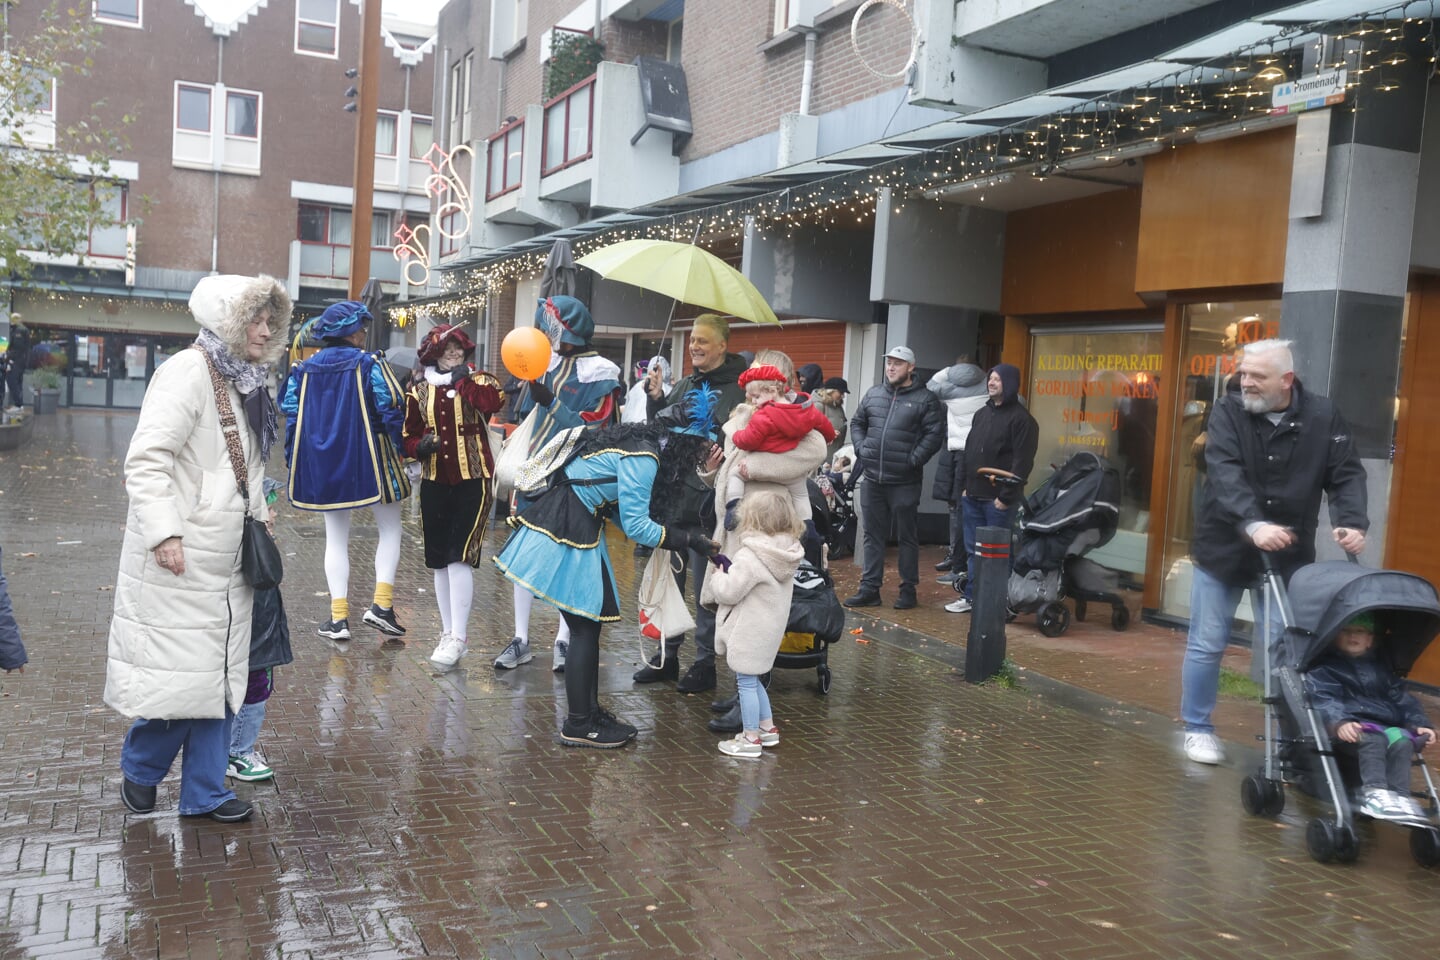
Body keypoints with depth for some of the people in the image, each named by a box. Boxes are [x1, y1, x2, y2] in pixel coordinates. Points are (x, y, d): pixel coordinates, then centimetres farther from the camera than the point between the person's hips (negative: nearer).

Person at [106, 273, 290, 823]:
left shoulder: (243, 384, 15)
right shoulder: (189, 372, -13)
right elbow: (147, 458, -20)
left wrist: (260, 514, 17)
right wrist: (164, 532, -24)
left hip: (226, 563, 9)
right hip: (179, 562, -9)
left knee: (218, 675, 11)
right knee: (178, 671, -2)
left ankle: (203, 793, 21)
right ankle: (138, 770, 24)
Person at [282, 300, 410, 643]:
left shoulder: (304, 370, 6)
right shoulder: (369, 363, -7)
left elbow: (291, 416, 7)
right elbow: (392, 406, -14)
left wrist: (295, 464, 13)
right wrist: (400, 447, -3)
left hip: (322, 464, 4)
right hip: (369, 461, -4)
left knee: (336, 538, 11)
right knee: (390, 529, 11)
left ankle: (338, 617, 6)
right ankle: (382, 603, -1)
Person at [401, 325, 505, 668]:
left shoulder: (477, 380, 1)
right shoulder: (419, 391, 10)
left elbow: (493, 401, -21)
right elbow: (409, 434, 14)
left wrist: (463, 379, -15)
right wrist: (419, 446, -6)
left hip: (472, 480, -4)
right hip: (434, 481, 4)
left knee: (459, 557, -13)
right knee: (440, 561, 10)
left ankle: (458, 637, -7)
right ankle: (449, 631, 23)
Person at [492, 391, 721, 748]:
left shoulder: (642, 443, 8)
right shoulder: (642, 457, -20)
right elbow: (636, 525, -21)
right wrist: (690, 541, -15)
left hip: (578, 527, 10)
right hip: (565, 532, -10)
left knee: (589, 624, 13)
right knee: (585, 627, -2)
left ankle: (589, 713, 23)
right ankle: (578, 726, 7)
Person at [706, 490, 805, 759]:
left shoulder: (750, 557, -24)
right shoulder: (787, 553, 3)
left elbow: (729, 591, -21)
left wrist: (717, 576, -2)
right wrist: (729, 570, 8)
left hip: (749, 633, -9)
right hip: (769, 628, 9)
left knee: (746, 682, 2)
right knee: (752, 681, 23)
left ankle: (750, 739, 10)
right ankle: (767, 728, 31)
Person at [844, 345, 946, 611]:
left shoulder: (925, 399, -3)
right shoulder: (873, 394, 11)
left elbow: (935, 434, -9)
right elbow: (857, 423, 19)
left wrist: (914, 459, -14)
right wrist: (861, 449, 4)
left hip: (904, 482, -5)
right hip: (872, 479, 5)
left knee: (907, 537, 6)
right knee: (873, 536, 10)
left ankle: (908, 589, 16)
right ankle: (870, 588, 17)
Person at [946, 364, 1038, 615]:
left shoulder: (1021, 419, -9)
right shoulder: (981, 414, 16)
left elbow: (1022, 462, -14)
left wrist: (1006, 496, -16)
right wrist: (964, 485, 13)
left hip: (998, 499, -7)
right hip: (972, 496, 7)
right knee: (974, 550, 12)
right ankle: (972, 596, 20)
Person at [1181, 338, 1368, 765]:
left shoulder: (1322, 416, -2)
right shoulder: (1227, 412, -9)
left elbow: (1347, 474, -4)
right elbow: (1225, 474, -23)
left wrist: (1352, 522, -23)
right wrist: (1252, 525, -38)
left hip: (1288, 555, 1)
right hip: (1223, 549, -1)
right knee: (1206, 646, 6)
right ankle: (1197, 728, 21)